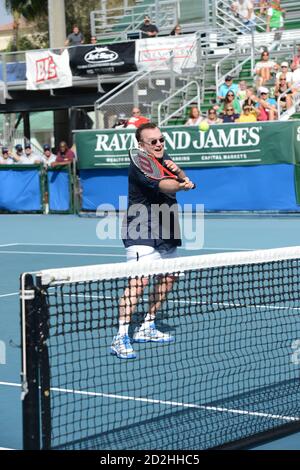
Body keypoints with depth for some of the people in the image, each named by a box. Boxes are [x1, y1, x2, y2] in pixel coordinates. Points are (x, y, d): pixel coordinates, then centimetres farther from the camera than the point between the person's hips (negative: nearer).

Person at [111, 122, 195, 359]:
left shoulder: (163, 159, 12)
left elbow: (184, 181, 15)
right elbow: (162, 185, -31)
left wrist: (177, 171, -7)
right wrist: (183, 185, -50)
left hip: (164, 232, 10)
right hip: (141, 232, -10)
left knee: (168, 277, 16)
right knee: (140, 280, -22)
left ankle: (147, 327, 30)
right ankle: (121, 337, -24)